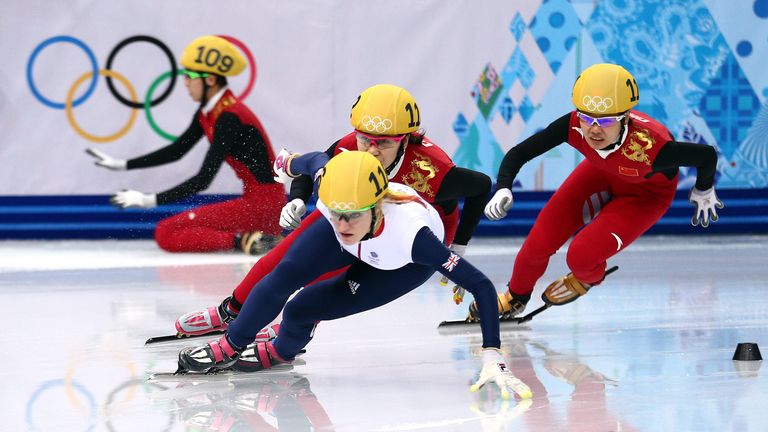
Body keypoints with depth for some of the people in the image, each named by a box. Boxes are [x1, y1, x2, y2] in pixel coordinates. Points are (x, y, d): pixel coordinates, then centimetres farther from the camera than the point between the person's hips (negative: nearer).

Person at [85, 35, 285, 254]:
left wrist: (150, 200, -23)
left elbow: (204, 179, -22)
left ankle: (243, 241, -15)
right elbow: (176, 150, 19)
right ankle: (249, 237, 9)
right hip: (256, 201, 10)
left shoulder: (229, 117, -19)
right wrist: (122, 165, 15)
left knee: (166, 234, -11)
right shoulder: (207, 113, 9)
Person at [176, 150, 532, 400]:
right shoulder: (329, 183, -37)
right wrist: (288, 163, 13)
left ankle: (282, 351, 24)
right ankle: (230, 347, 6)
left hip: (406, 264, -3)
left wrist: (492, 359, -47)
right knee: (286, 274, -17)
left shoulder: (410, 232, -46)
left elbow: (481, 286, -42)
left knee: (301, 309, -11)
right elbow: (316, 160, -10)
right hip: (359, 246, 3)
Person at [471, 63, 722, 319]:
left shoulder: (648, 147, -44)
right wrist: (502, 190, -44)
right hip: (602, 173, 3)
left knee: (581, 257, -18)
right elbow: (517, 154, -25)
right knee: (539, 242, -3)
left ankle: (588, 278, 23)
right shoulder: (573, 125, -35)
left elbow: (707, 155, -29)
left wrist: (703, 192, -8)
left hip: (645, 194, -3)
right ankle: (515, 298, 32)